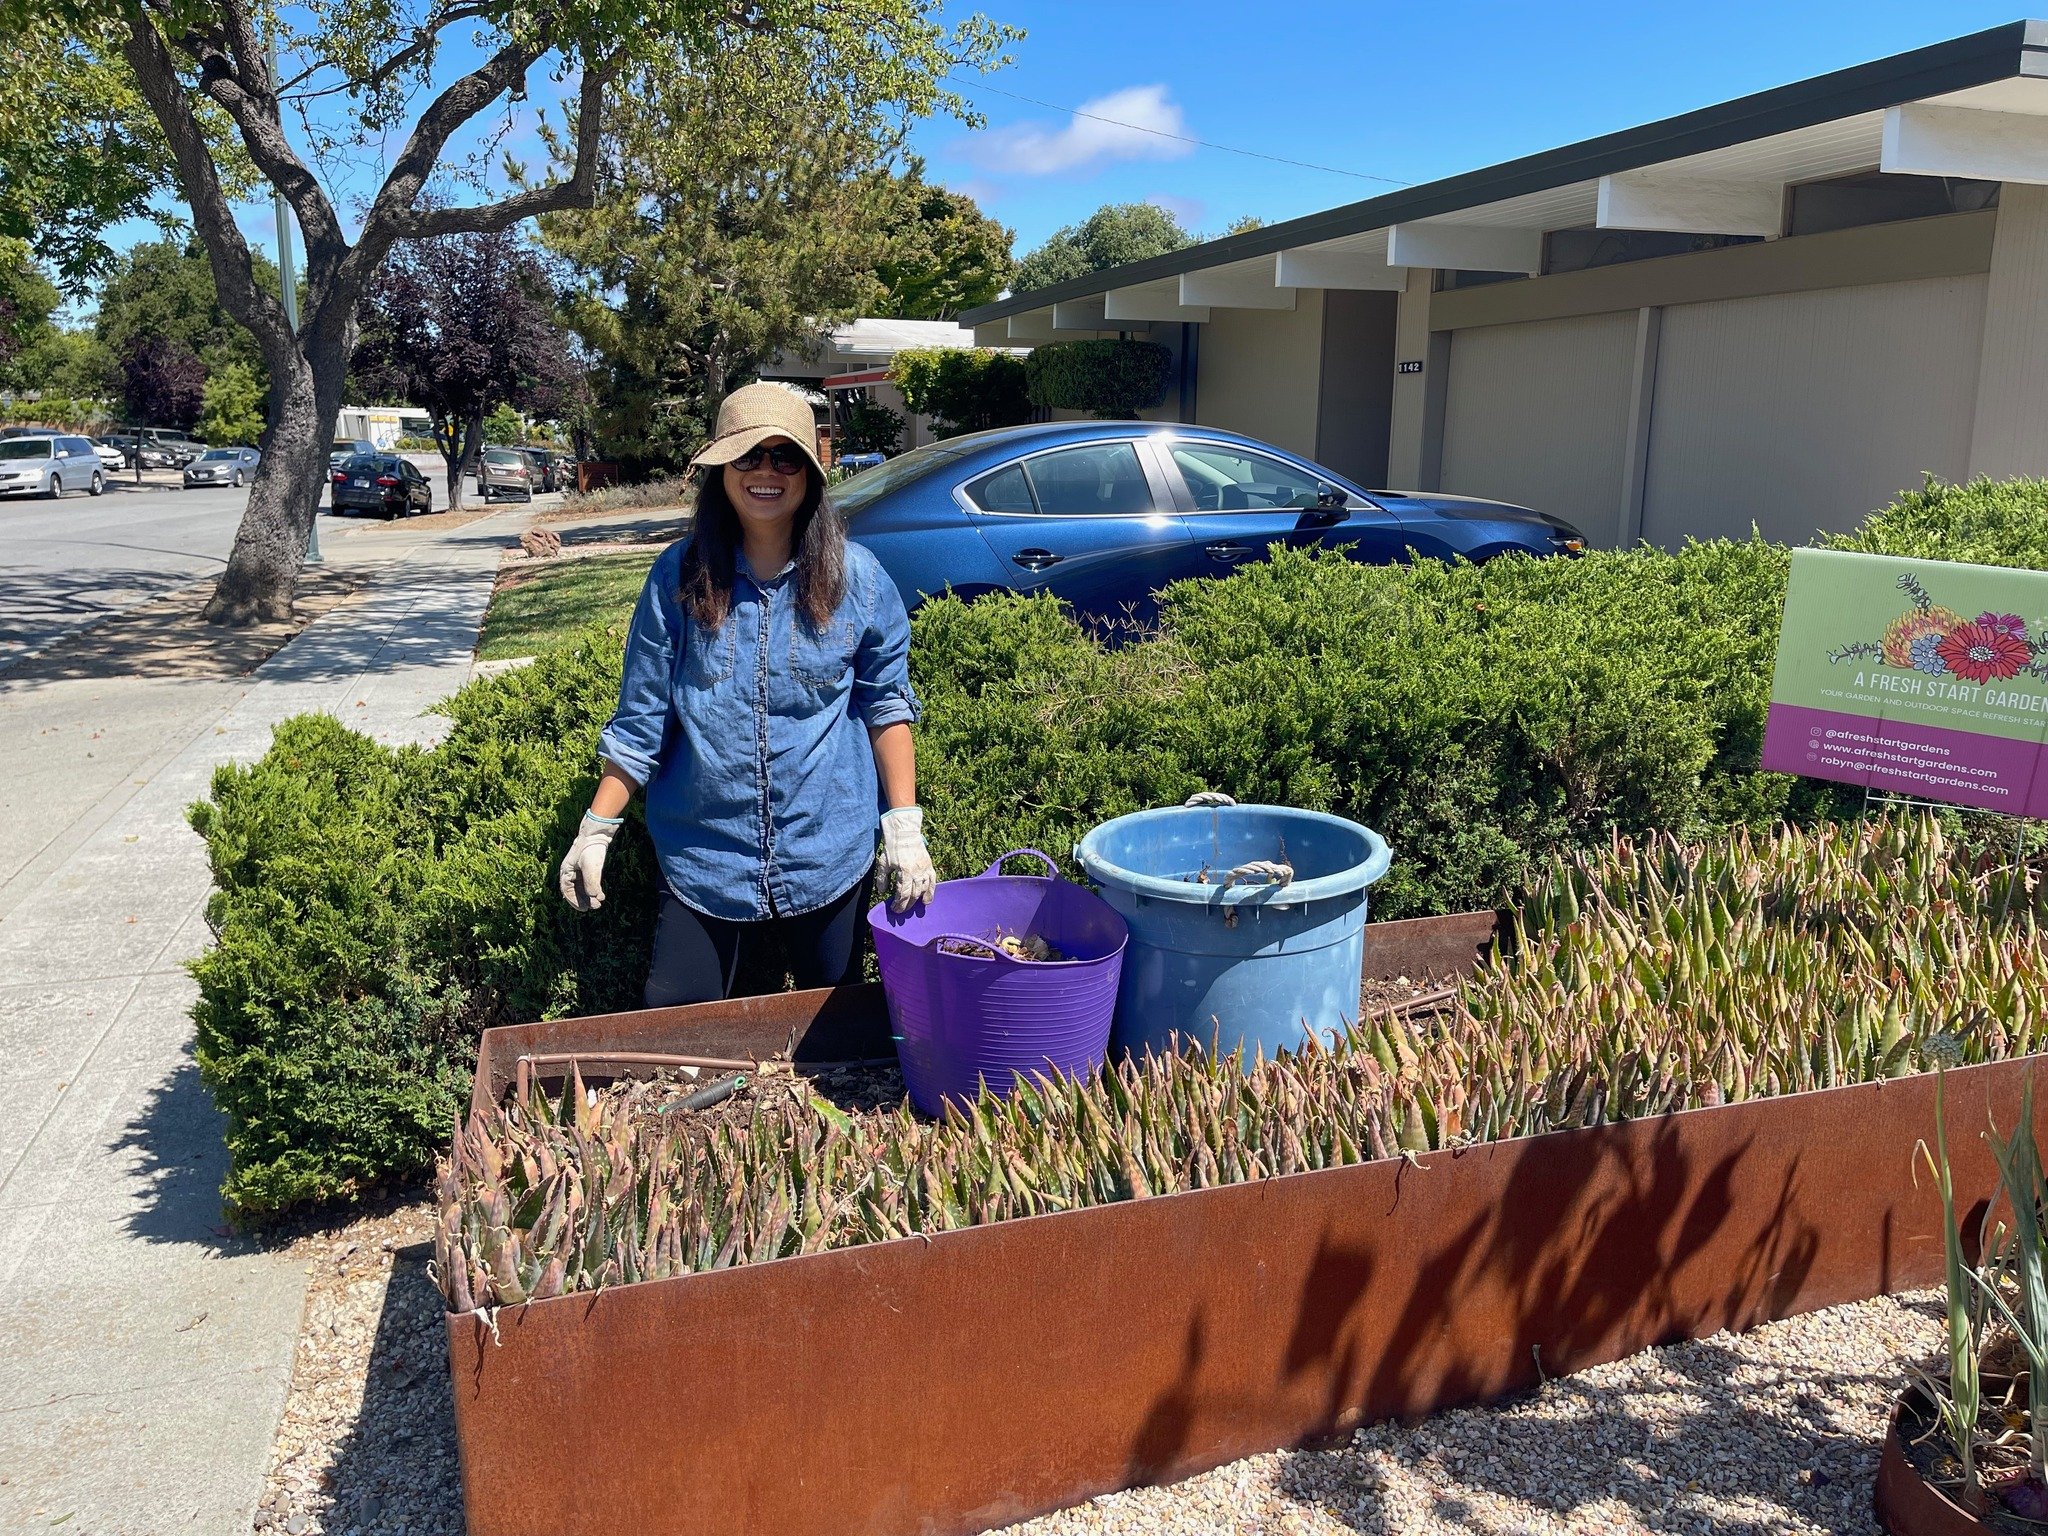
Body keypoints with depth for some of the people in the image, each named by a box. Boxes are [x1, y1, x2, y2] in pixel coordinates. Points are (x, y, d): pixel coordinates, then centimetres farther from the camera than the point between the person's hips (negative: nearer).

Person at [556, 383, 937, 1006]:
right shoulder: (679, 576, -4)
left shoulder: (856, 578, -4)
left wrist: (904, 828, -4)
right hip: (702, 855, 0)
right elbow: (640, 718, 1)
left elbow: (886, 706, 2)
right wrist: (594, 831, -1)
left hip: (830, 856, 0)